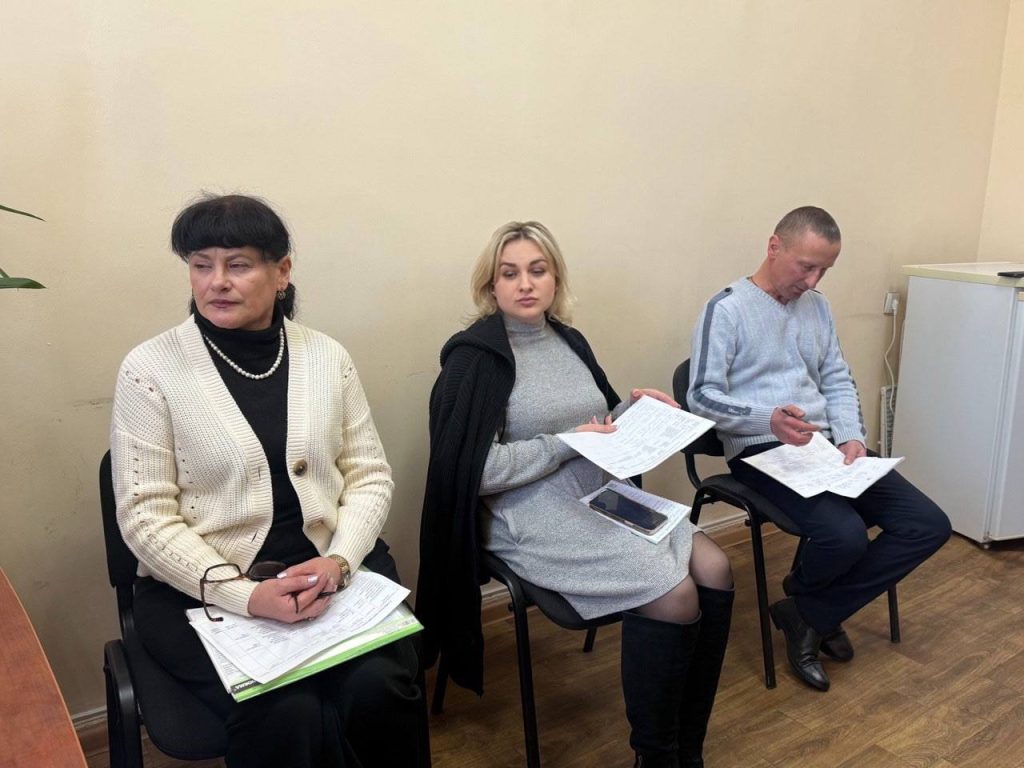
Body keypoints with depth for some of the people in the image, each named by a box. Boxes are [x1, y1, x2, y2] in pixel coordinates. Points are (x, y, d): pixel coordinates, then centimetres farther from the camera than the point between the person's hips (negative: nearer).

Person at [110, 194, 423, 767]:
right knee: (286, 713, -25)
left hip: (334, 568, 3)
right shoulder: (150, 368, -5)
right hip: (202, 587, -2)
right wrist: (243, 594, -19)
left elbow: (371, 477, 5)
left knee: (379, 689, -21)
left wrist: (339, 560, -14)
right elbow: (145, 516, -8)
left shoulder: (328, 356, 4)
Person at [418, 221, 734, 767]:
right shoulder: (475, 356, -10)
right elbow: (473, 470, -18)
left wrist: (634, 410, -1)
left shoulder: (569, 340, 12)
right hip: (533, 519, -7)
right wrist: (566, 444, -19)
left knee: (714, 570, -9)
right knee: (673, 594, -22)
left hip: (599, 496, 8)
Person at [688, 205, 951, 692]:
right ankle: (811, 607, 9)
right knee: (845, 535, -30)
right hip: (761, 452, -7)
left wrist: (852, 437, -1)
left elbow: (838, 382, 18)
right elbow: (702, 396, -14)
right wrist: (768, 418, -30)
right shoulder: (727, 308, -7)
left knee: (929, 525, -6)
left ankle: (811, 613, 2)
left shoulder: (817, 307, 16)